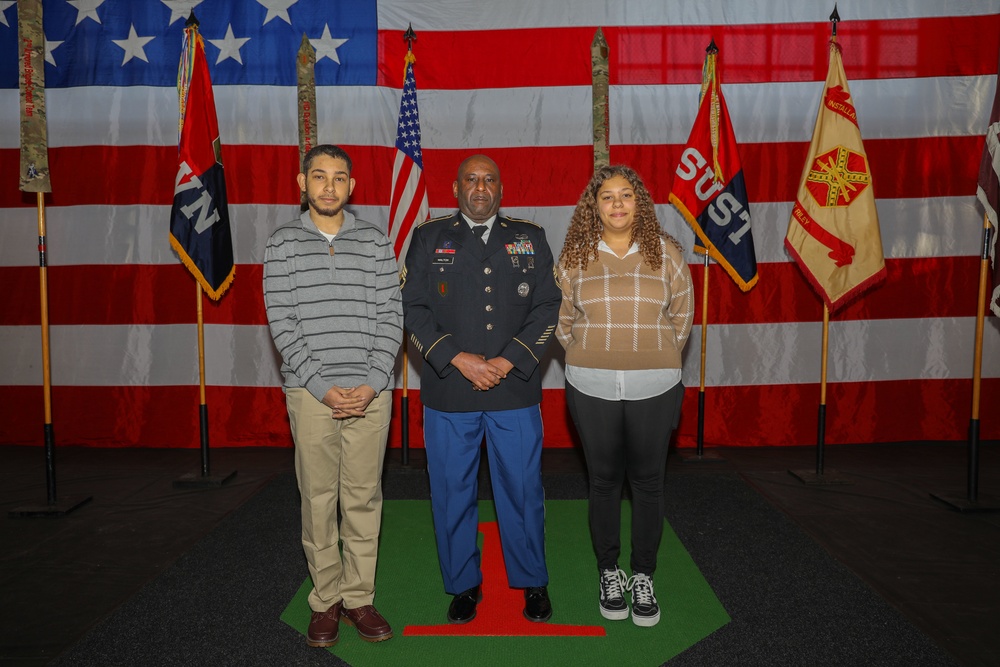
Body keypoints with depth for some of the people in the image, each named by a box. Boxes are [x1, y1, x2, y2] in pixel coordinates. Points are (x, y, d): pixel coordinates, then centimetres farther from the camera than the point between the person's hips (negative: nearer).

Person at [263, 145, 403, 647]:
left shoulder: (375, 242, 7)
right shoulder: (283, 243, 4)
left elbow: (390, 317, 2)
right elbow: (282, 322, -2)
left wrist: (372, 384, -9)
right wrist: (322, 386, -11)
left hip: (369, 391, 1)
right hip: (310, 392, 0)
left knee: (363, 498, 7)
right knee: (318, 498, 6)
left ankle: (359, 598, 21)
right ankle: (326, 601, 21)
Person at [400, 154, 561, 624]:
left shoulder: (530, 238, 9)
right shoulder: (428, 238, 7)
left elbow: (547, 307, 3)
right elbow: (413, 309, 0)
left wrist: (507, 361, -9)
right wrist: (459, 359, -11)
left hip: (515, 391, 0)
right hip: (448, 392, 0)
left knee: (523, 489, 8)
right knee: (452, 492, 9)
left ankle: (532, 582, 28)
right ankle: (463, 584, 28)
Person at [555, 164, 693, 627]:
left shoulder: (664, 251, 1)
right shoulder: (575, 255, 1)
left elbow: (682, 314, 8)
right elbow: (562, 318, 9)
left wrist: (659, 359, 7)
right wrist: (588, 357, 8)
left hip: (653, 387, 0)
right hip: (592, 387, 0)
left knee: (648, 482, 8)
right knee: (604, 481, 10)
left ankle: (643, 577, 24)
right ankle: (609, 572, 27)